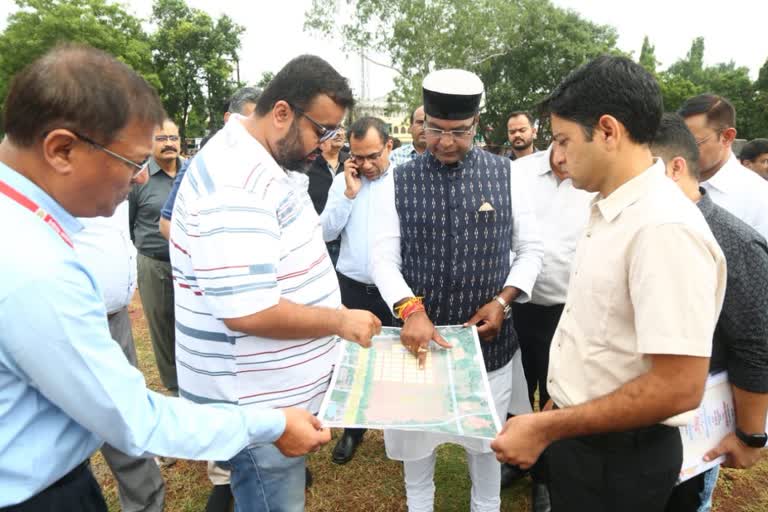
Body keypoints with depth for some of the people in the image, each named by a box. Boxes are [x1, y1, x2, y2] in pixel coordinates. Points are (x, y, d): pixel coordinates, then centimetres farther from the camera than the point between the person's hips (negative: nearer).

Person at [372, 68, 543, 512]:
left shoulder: (504, 175, -4)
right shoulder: (401, 182, -4)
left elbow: (530, 250, 2)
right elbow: (384, 257, -8)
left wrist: (502, 300, -13)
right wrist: (411, 309, -24)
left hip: (488, 337, 0)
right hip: (421, 336, 0)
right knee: (415, 431, 19)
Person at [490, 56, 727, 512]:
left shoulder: (664, 227, -26)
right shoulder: (611, 210, 2)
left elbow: (680, 387, -27)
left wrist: (546, 430, -21)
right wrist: (557, 411, 14)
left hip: (617, 455, -7)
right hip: (577, 432, 8)